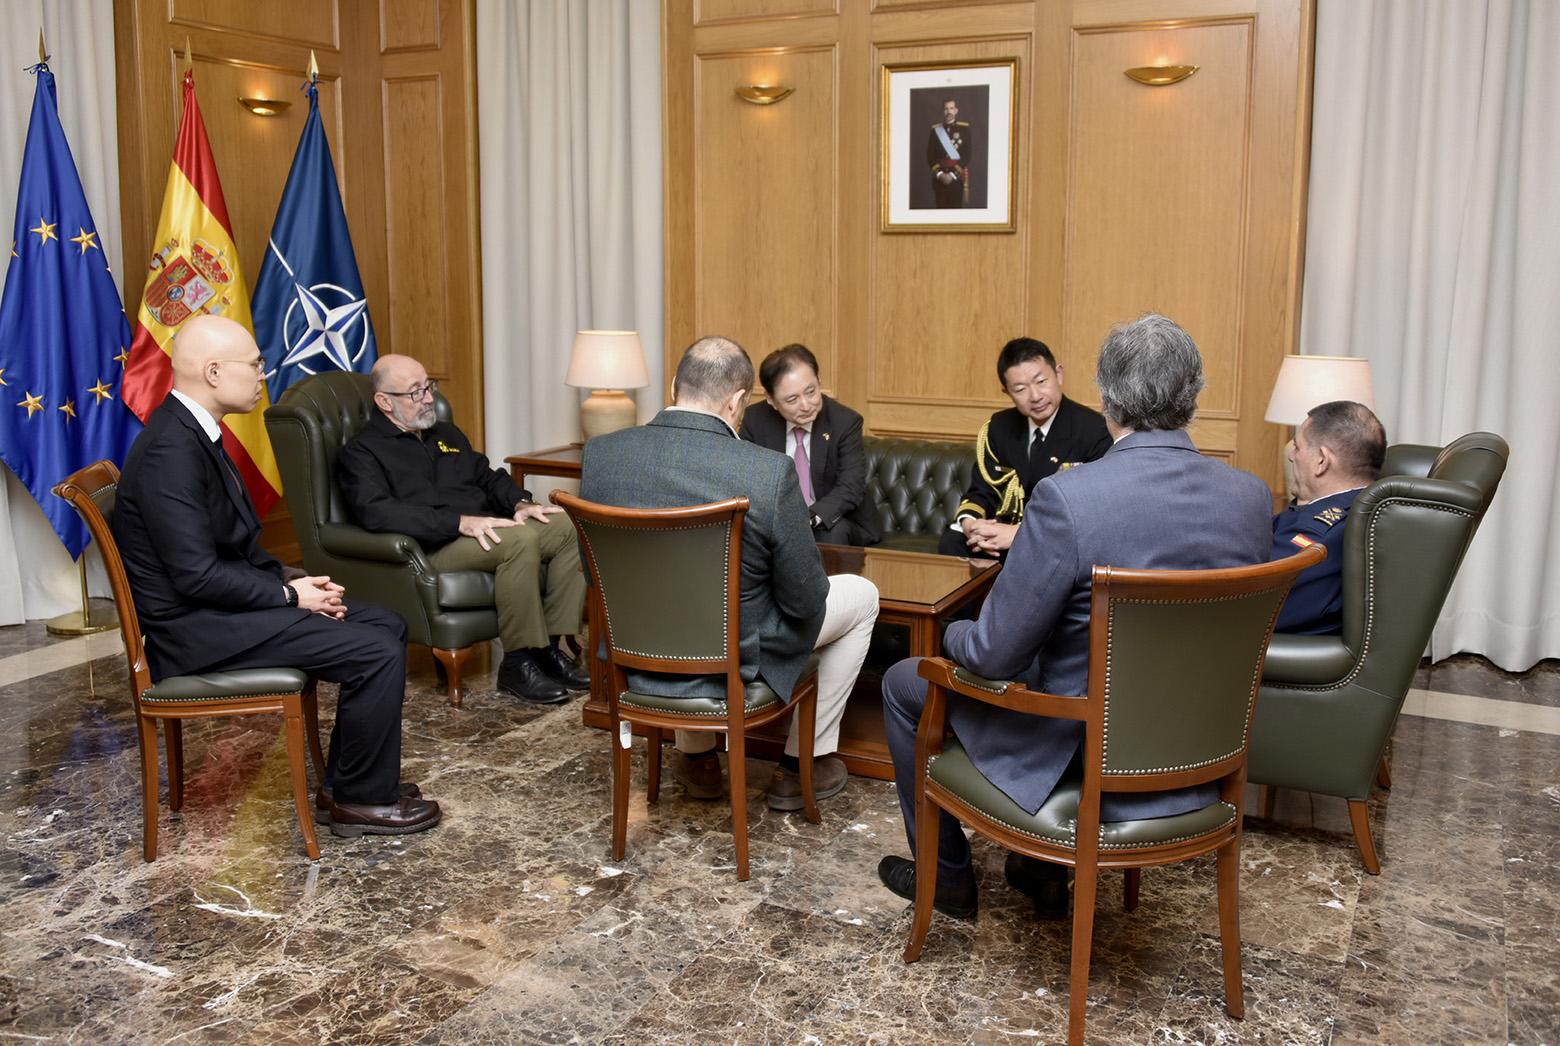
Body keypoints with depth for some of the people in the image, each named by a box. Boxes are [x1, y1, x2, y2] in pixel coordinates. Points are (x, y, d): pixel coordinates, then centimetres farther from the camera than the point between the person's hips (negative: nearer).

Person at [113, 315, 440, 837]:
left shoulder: (193, 432, 10)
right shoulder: (170, 450, -22)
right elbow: (197, 575, -26)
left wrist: (290, 578, 3)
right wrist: (289, 594, -15)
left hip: (222, 604, 11)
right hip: (196, 630, -11)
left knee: (387, 624, 9)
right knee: (379, 654, -16)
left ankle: (341, 785, 14)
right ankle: (362, 800, 2)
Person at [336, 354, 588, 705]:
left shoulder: (447, 434, 26)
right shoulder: (361, 452, 0)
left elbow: (489, 476, 28)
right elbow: (378, 512, -17)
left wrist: (520, 503, 3)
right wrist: (460, 522, -26)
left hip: (486, 529, 8)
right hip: (431, 546, -8)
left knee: (572, 529, -15)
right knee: (521, 540, -34)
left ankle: (548, 647, -14)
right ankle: (517, 663, -24)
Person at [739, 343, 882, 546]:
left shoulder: (845, 421, -12)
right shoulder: (755, 420, -6)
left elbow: (851, 488, -20)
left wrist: (810, 517, -40)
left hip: (838, 523, -1)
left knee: (835, 530, -36)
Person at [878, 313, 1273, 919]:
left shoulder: (1067, 498, -27)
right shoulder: (1251, 497, -9)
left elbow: (995, 654, -21)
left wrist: (958, 634, 3)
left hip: (1080, 761, -6)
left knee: (904, 683, 18)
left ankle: (947, 875, 34)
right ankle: (1045, 866, 43)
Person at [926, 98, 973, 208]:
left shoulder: (964, 128, 3)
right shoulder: (936, 130, 9)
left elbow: (967, 155, -3)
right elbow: (930, 155, 5)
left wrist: (953, 174, -10)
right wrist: (939, 174, -8)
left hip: (958, 176, -2)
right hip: (940, 177, 2)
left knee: (956, 206, -3)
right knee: (941, 206, 1)